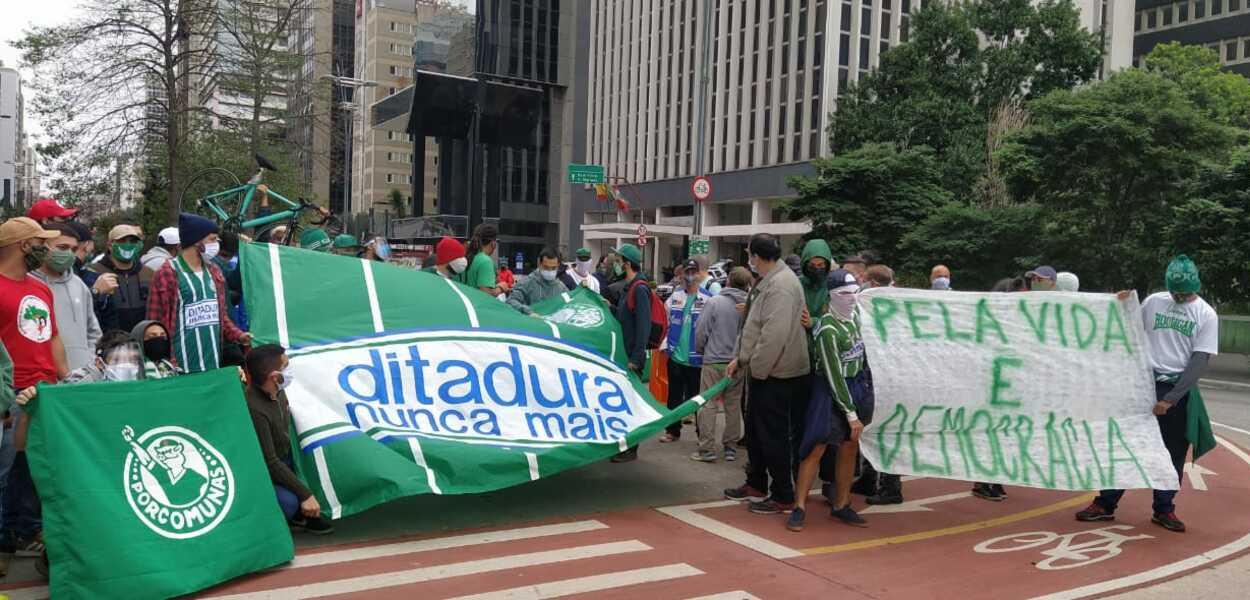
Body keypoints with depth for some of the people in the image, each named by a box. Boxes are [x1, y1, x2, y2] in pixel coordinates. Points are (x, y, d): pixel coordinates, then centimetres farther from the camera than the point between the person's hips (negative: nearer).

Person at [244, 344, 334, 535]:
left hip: (283, 460, 9)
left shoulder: (277, 391, -7)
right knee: (289, 502, -31)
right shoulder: (254, 408, -31)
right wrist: (305, 494, -27)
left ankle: (302, 514, 6)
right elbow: (269, 462, -28)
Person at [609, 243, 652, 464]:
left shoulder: (639, 289, -16)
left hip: (633, 356, -9)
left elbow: (644, 326, -21)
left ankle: (631, 449, 6)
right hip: (623, 354, 9)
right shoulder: (628, 286, 15)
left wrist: (636, 358, -23)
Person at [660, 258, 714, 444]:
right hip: (675, 355, 4)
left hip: (696, 357, -4)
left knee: (696, 397, 4)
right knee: (674, 395, 13)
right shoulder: (674, 296, 6)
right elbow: (665, 319, 14)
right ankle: (672, 430, 25)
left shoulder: (707, 298, -8)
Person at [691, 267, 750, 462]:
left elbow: (701, 331, -6)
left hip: (714, 360, -2)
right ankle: (730, 446, 19)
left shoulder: (714, 302, -9)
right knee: (733, 405, 12)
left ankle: (707, 448, 3)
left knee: (708, 404, 3)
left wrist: (700, 350, 13)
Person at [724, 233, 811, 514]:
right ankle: (756, 484, 34)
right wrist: (741, 359, 17)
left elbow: (775, 335, -28)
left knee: (774, 435, 0)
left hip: (776, 374, -10)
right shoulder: (766, 282, 12)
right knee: (755, 429, 20)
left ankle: (783, 496, 12)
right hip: (761, 371, 10)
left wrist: (757, 368, -18)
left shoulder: (781, 285, -22)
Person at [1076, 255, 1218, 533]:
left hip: (1179, 390, -1)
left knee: (1173, 453, 7)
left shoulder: (1207, 315, -3)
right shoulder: (1154, 302, 3)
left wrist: (1171, 398, -15)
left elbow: (1199, 361, -8)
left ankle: (1164, 509, 22)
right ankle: (1106, 504, 9)